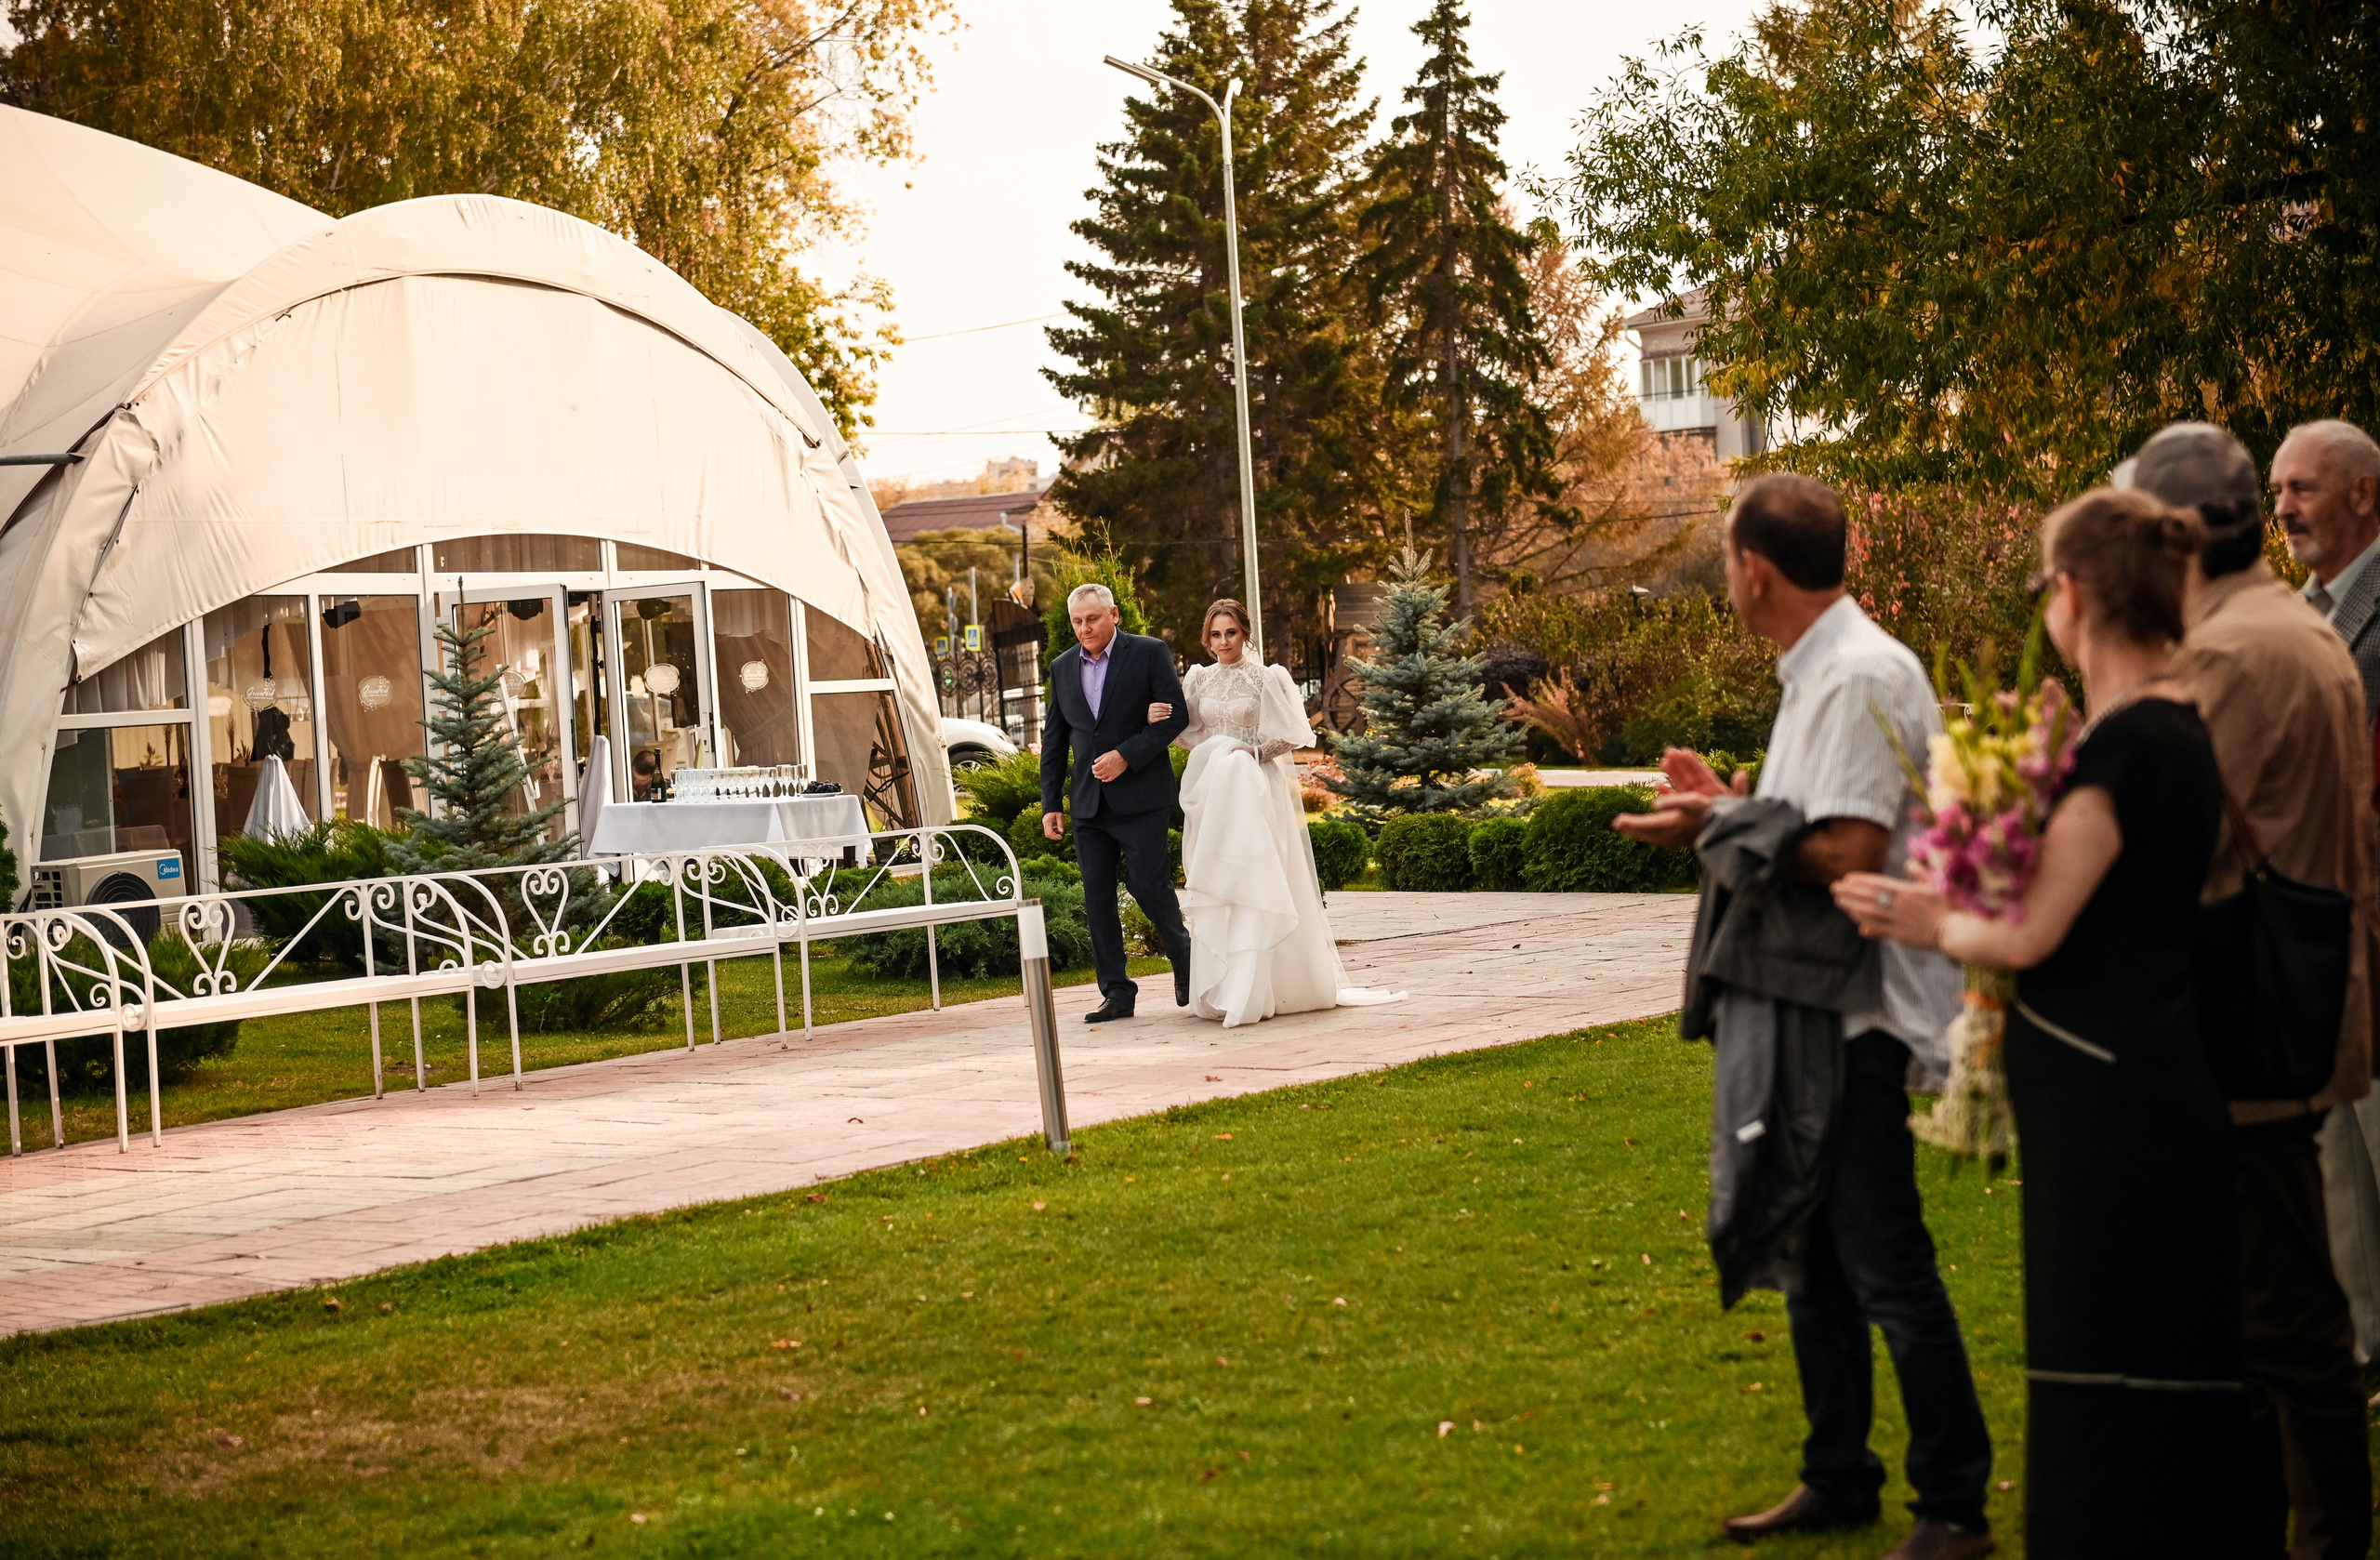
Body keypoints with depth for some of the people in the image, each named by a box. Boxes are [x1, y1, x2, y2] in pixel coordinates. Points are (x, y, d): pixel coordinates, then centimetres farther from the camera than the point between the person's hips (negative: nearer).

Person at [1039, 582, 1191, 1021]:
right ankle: (1117, 992, 6)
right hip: (1088, 802, 5)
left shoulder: (1150, 653, -2)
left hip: (1140, 798, -5)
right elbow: (1054, 741, 15)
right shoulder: (1063, 668, 12)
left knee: (1148, 886, -8)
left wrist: (1126, 755, -16)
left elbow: (1174, 716, -7)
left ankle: (1185, 960, 18)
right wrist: (1050, 803, 9)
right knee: (1097, 898, 1)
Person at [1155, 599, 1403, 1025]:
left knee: (1252, 885, -9)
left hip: (1254, 789, -4)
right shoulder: (1199, 679, 10)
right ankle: (1222, 990, 8)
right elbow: (1190, 733, 15)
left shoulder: (1265, 679, -2)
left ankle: (1250, 993, -10)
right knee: (1216, 891, 2)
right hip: (1211, 793, 4)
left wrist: (1250, 752, -14)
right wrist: (1161, 718, -3)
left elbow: (1288, 737, -2)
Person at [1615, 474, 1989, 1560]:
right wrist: (1728, 809, 16)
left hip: (1861, 1018, -11)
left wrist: (1721, 828, -16)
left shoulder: (1861, 676, -18)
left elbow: (1848, 855, -25)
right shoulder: (1816, 673, 13)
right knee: (1812, 1260, 17)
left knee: (1884, 1263, -4)